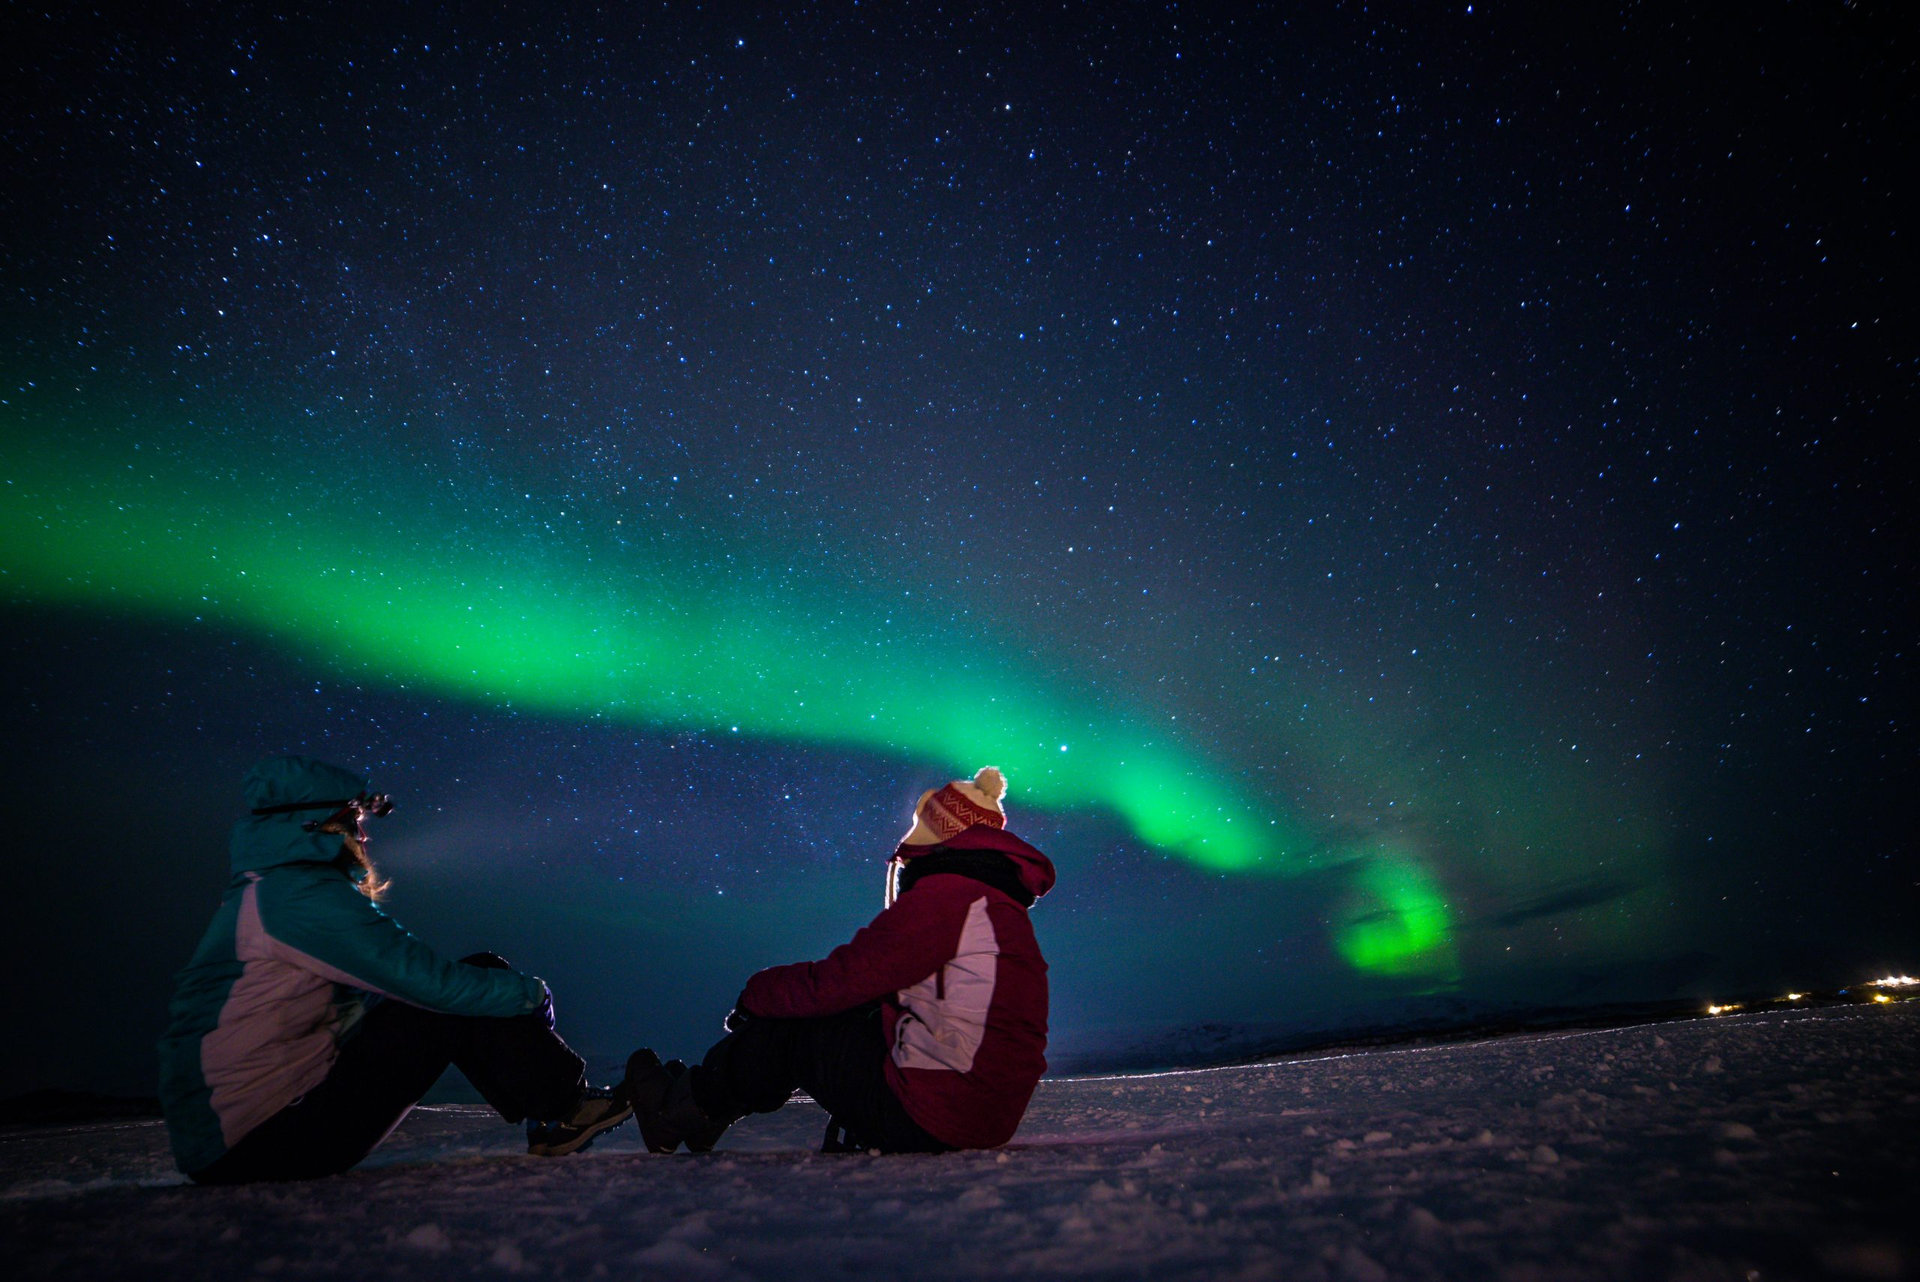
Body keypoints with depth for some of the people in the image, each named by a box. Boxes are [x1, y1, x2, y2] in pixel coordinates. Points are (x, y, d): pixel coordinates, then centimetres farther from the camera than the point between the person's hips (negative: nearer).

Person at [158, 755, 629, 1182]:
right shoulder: (302, 894, -19)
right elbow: (427, 981, -21)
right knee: (460, 1001, -13)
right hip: (252, 1141, -9)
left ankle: (557, 1122, 8)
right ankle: (569, 1111, 3)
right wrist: (530, 992, -6)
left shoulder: (268, 892, 13)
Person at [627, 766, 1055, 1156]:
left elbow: (842, 978, -13)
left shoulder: (945, 895, -15)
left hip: (926, 1119, -9)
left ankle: (678, 1112, 25)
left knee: (787, 1028, 5)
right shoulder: (1003, 907, 14)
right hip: (989, 1118, 9)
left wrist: (757, 992, 5)